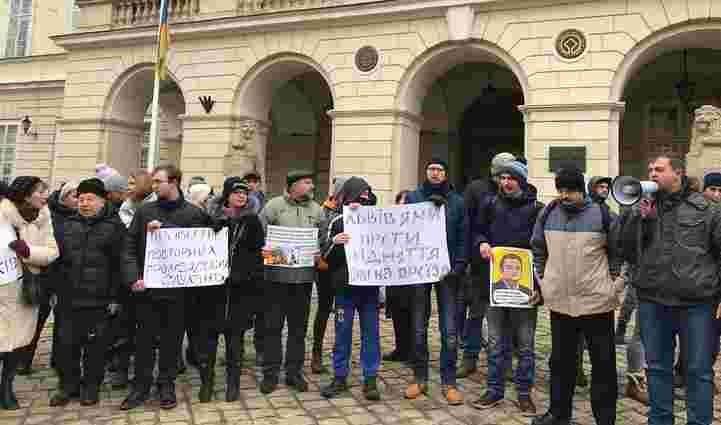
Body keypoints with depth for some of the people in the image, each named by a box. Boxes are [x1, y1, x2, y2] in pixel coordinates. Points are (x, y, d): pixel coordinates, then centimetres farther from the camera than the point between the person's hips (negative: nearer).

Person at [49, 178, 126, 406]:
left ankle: (91, 386, 23)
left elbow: (120, 264, -7)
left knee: (96, 345, 6)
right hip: (69, 297, 4)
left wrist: (114, 296, -10)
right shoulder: (68, 225, 11)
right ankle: (68, 384, 28)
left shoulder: (114, 226, -3)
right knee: (66, 343, 10)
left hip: (99, 299, -4)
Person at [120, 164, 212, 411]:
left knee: (172, 339, 10)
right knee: (144, 339, 9)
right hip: (147, 287, 2)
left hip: (177, 288, -1)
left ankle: (166, 385, 25)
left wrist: (163, 228, -17)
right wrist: (133, 277, -9)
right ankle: (141, 385, 25)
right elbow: (131, 246, 3)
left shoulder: (193, 213, -1)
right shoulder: (144, 211, 5)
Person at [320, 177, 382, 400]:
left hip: (369, 286, 1)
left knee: (371, 333, 7)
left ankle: (370, 379, 19)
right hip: (345, 287, -1)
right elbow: (326, 254, -3)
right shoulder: (337, 221, -1)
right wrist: (334, 242, -21)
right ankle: (340, 377, 24)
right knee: (342, 333, 9)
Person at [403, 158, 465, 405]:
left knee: (449, 330, 1)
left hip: (447, 270, 0)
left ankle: (448, 382, 11)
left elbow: (462, 236, 3)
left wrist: (459, 265, -8)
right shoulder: (413, 197, 6)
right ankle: (420, 378, 20)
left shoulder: (457, 201, 7)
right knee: (418, 328, 7)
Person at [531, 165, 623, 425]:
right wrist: (541, 281, 10)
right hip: (559, 301, 3)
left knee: (603, 362, 8)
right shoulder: (548, 214, 2)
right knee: (561, 360, 14)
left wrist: (616, 286, -1)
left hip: (597, 301, -2)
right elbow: (538, 250, 12)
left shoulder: (601, 214, -5)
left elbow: (618, 252, 2)